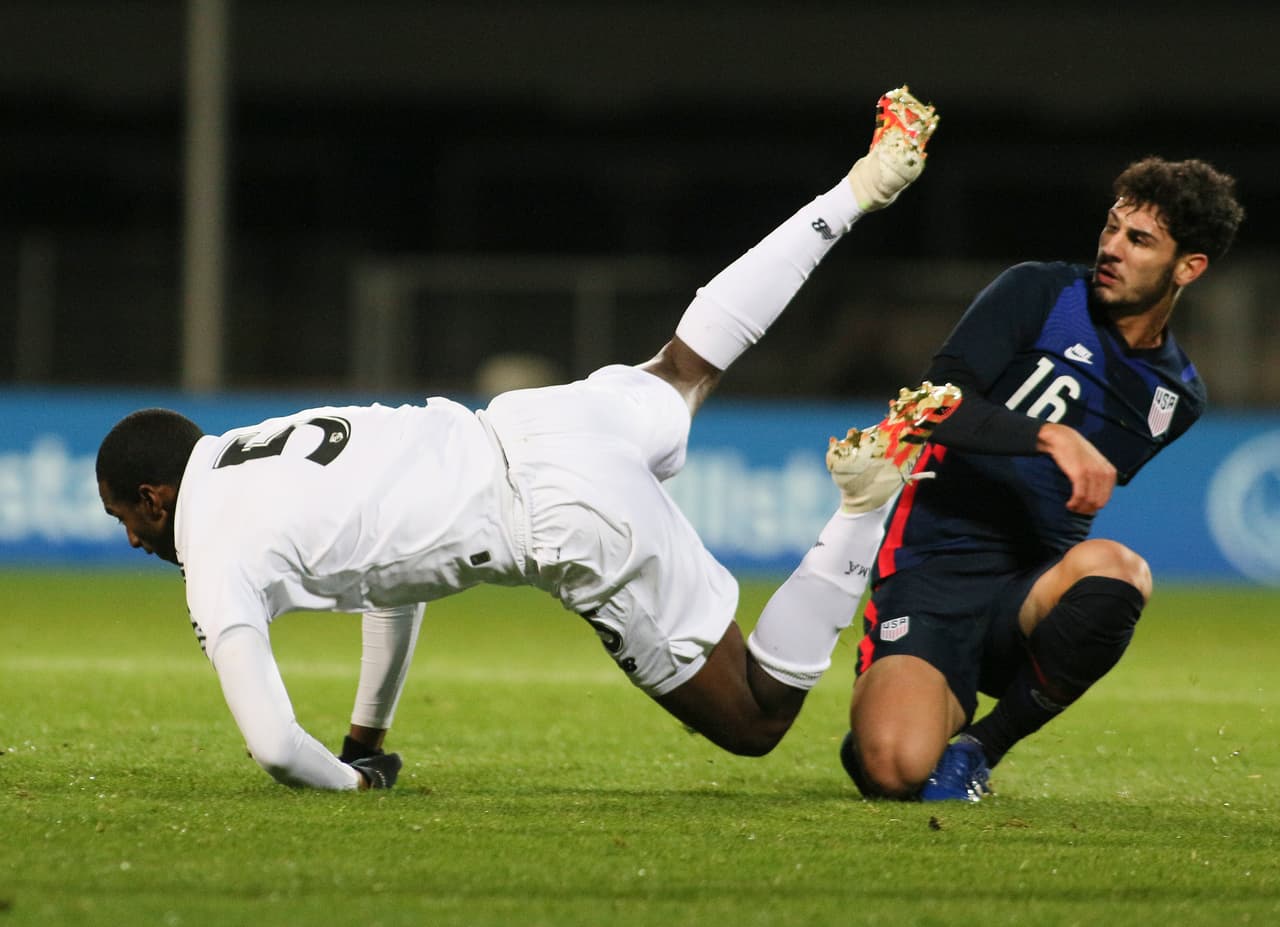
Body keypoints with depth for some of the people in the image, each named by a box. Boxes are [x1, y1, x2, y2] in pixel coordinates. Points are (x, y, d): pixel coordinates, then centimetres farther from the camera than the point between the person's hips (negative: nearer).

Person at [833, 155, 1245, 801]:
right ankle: (941, 707, 13)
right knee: (894, 769, -30)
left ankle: (980, 747, -10)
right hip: (933, 568, -3)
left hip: (1031, 585, 3)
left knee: (1115, 569, -37)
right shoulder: (1039, 294, 0)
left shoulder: (1179, 395, 15)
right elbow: (939, 398, -13)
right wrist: (1052, 437, -25)